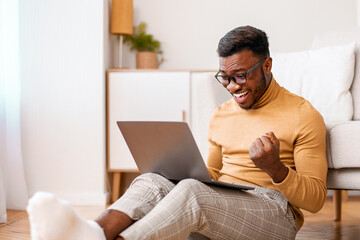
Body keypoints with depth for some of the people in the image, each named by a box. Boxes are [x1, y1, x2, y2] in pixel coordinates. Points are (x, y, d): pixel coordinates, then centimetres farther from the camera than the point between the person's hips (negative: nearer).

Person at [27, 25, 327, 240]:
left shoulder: (303, 115, 1)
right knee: (152, 181, -23)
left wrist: (275, 169, -21)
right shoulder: (221, 116, 19)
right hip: (219, 211, 5)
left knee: (190, 191, -34)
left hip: (275, 216, -5)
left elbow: (315, 198, -2)